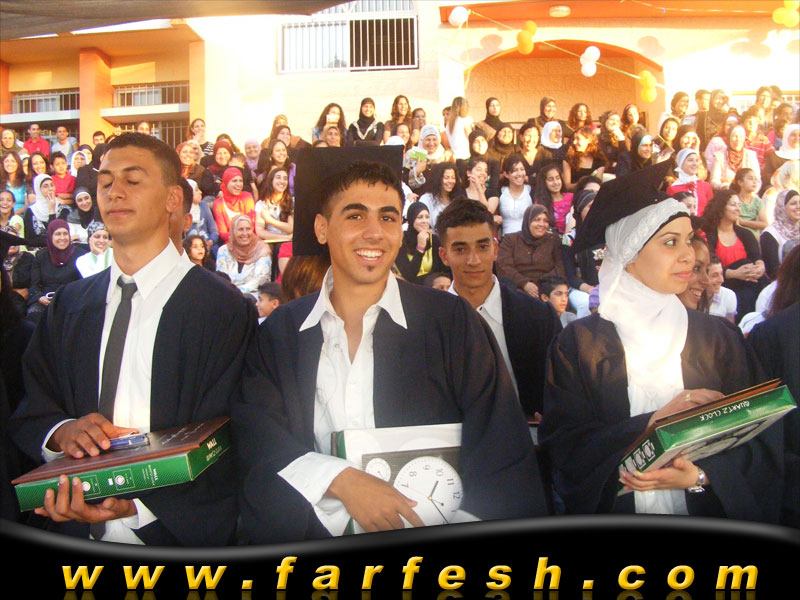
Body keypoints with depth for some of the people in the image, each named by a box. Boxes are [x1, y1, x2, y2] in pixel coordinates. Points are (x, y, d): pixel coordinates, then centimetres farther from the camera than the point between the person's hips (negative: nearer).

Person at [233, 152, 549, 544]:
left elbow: (501, 451, -1)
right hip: (314, 538, 2)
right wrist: (341, 481, -17)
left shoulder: (451, 321, 3)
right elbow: (253, 434, -1)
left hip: (429, 529, -1)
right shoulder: (279, 332, 8)